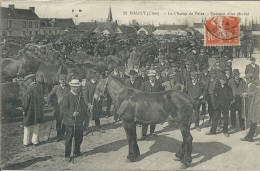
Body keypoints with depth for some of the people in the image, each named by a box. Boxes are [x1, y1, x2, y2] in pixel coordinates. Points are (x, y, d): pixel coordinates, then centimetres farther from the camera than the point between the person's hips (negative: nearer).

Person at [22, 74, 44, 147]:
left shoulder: (30, 87, -18)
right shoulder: (40, 86, 1)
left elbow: (26, 99, -15)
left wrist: (24, 109, -6)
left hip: (30, 110, -6)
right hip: (39, 110, 6)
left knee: (28, 127, 7)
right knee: (36, 125, 16)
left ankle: (26, 142, 14)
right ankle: (35, 141, 22)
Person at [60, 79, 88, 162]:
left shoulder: (81, 96, 9)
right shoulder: (67, 96, -11)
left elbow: (84, 107, 19)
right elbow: (63, 108, -16)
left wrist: (85, 118, 14)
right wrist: (72, 113, -26)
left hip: (79, 121, 6)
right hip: (70, 121, -6)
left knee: (79, 137, 16)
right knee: (69, 138, 1)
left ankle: (77, 151, 36)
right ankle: (67, 155, 12)